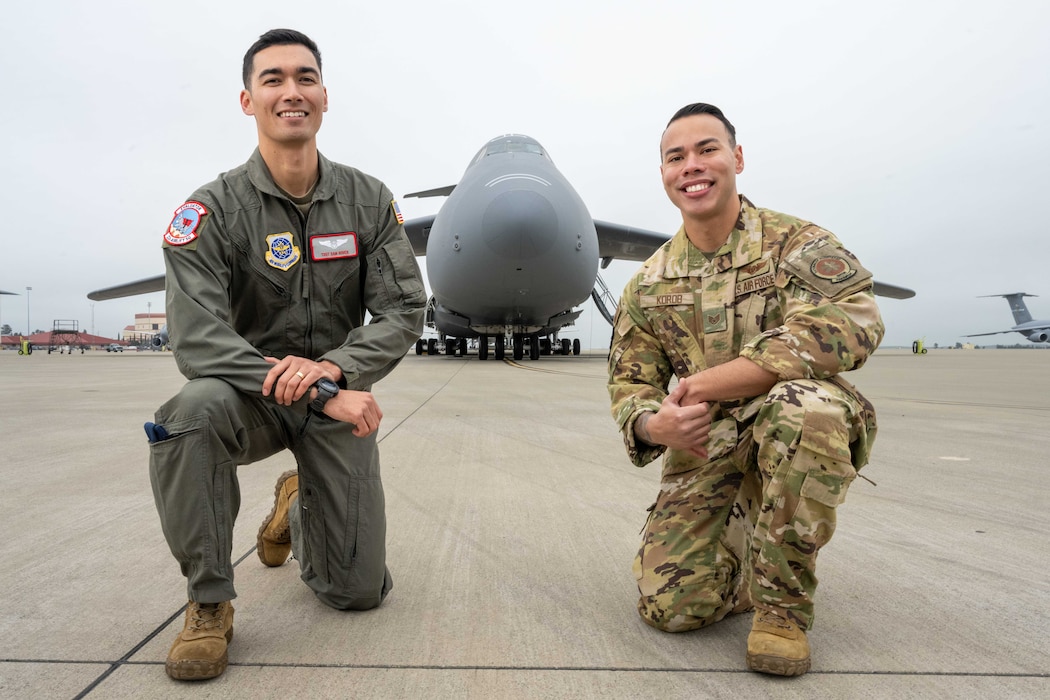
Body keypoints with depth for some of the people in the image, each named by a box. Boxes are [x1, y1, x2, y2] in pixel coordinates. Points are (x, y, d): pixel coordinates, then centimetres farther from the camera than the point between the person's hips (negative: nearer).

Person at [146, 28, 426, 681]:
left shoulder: (370, 200, -3)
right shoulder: (213, 209, -12)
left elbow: (404, 310, -7)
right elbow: (197, 338, -23)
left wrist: (333, 368, -26)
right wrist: (323, 398, -31)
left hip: (340, 394, 2)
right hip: (250, 395, -1)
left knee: (359, 592, -1)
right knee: (194, 410, -39)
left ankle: (297, 508, 35)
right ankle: (209, 603, -15)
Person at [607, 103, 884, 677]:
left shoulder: (795, 242, -7)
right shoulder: (649, 284, 5)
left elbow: (851, 322, -26)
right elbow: (629, 384, 5)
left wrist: (705, 384, -27)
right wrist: (655, 424, -22)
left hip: (798, 437, -2)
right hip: (704, 450, 3)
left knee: (803, 403, -38)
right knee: (671, 606, -11)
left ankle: (784, 599, -16)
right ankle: (741, 538, 24)